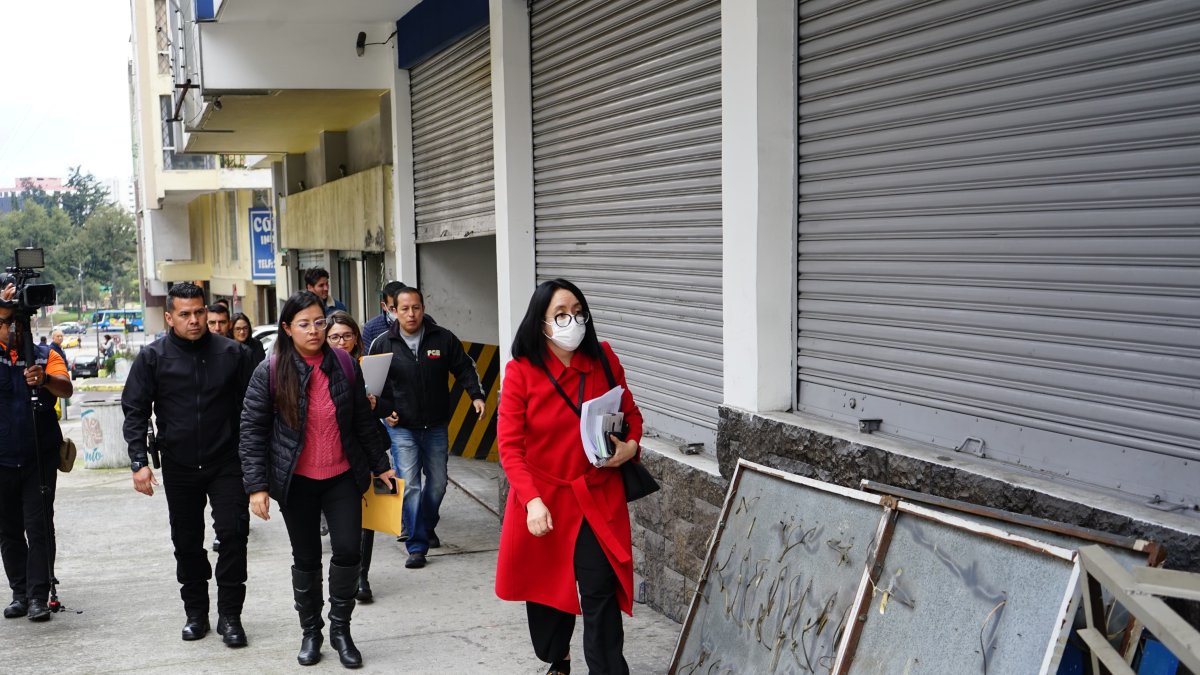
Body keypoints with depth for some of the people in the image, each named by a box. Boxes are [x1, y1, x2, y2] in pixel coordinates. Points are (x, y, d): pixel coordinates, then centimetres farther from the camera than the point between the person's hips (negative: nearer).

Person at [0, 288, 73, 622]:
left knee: (39, 526, -4)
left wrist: (44, 379, -35)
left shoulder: (45, 355, 1)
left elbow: (66, 389, -14)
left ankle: (39, 596, -2)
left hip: (40, 457, -2)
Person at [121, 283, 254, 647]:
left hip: (226, 463, -1)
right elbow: (135, 411, 0)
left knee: (233, 534, -6)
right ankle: (195, 612, 27)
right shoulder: (153, 357, -3)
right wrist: (139, 463, -9)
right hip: (179, 466, 1)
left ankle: (230, 616, 6)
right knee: (186, 541, 11)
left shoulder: (233, 353, -3)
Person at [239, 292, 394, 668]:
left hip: (343, 477, 2)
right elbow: (252, 430, -7)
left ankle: (341, 629, 14)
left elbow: (363, 420, 8)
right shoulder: (270, 372, -8)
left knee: (348, 550, -5)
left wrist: (380, 464, 11)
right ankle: (310, 631, 27)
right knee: (306, 557, 9)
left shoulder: (345, 365, 0)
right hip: (297, 482, -1)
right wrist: (257, 485, -12)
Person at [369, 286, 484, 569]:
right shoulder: (383, 344, -3)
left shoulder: (443, 338, -2)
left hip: (436, 427, 2)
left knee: (437, 483, 12)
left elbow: (464, 368, 6)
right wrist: (384, 411, -4)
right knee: (410, 486, -8)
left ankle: (427, 526, 38)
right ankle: (417, 546, -2)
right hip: (401, 428, -2)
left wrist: (476, 395, -8)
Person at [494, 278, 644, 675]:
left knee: (600, 591, -6)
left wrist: (631, 445, -9)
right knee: (546, 587, 15)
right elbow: (510, 445, -13)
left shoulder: (604, 360, -3)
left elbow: (630, 413, 12)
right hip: (543, 498, 0)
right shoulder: (521, 371, -11)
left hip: (598, 497, 1)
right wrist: (532, 501, -23)